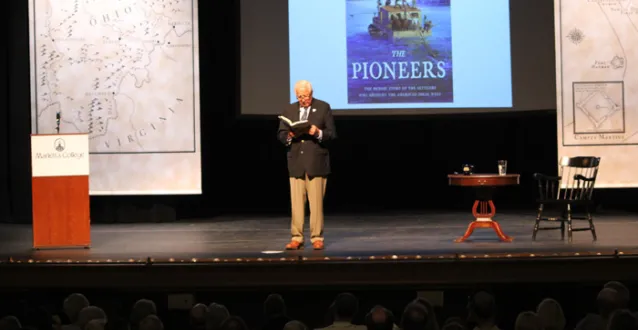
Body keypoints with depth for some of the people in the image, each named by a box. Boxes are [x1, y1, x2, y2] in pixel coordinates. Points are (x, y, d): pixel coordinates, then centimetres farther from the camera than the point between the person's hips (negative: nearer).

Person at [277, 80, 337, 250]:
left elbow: (332, 134, -1)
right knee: (296, 202, 1)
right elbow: (280, 134, 11)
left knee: (316, 202, -2)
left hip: (316, 162, -3)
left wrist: (318, 133, -19)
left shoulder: (324, 107, 3)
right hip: (296, 162, 3)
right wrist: (289, 135, -11)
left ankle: (317, 238, 4)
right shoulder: (289, 110, 11)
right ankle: (296, 238, 5)